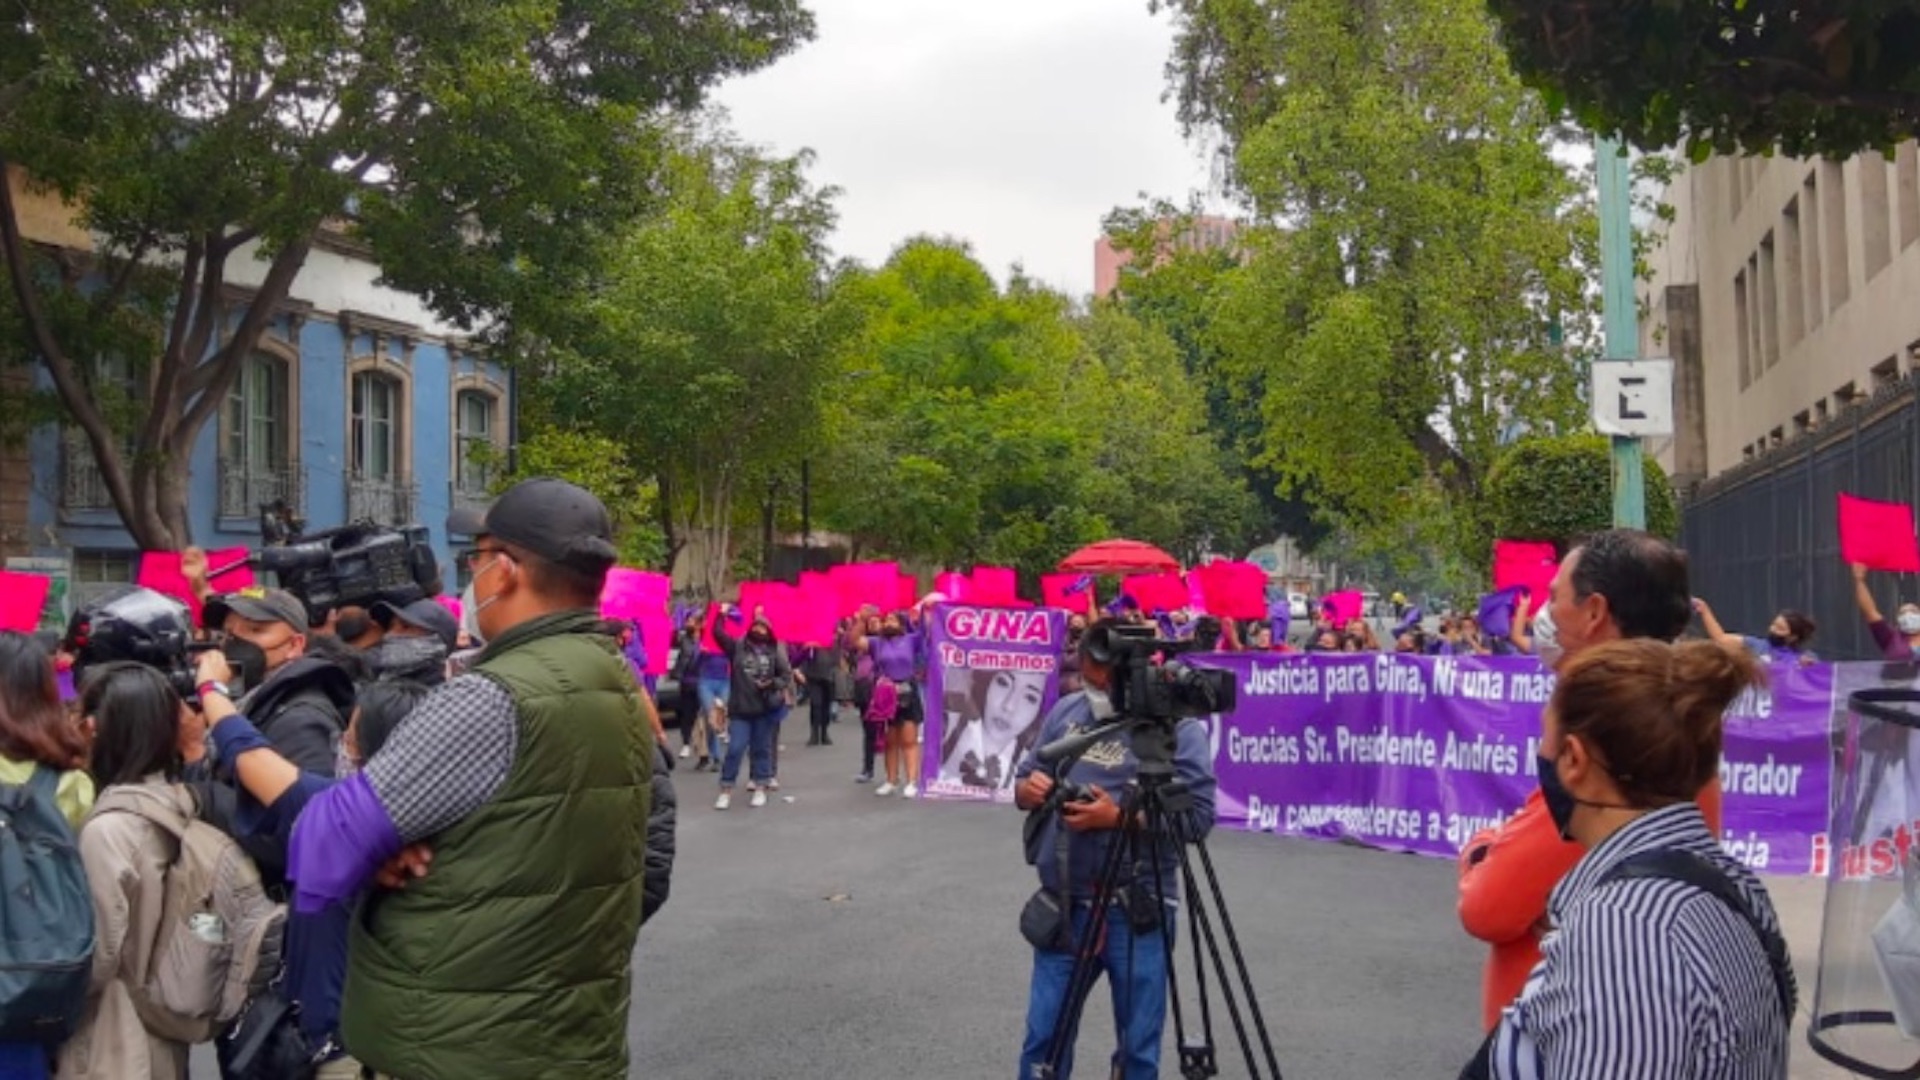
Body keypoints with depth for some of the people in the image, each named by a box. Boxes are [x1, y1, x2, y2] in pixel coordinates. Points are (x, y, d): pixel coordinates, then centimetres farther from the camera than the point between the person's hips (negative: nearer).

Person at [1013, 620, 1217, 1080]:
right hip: (1063, 904, 4)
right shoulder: (1065, 711, 8)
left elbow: (1199, 816, -13)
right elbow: (1024, 776, 15)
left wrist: (1119, 818, -23)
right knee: (1043, 1040, 12)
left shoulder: (1177, 725, -9)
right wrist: (1029, 788, -8)